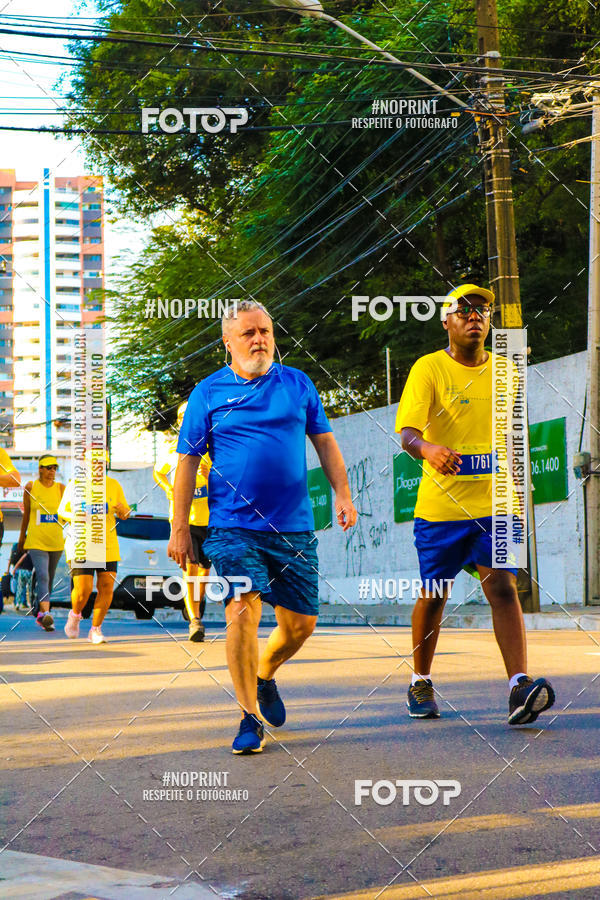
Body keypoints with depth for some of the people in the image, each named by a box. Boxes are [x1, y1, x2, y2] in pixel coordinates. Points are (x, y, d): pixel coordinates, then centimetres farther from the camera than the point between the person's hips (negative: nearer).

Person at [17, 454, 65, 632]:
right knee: (43, 577, -18)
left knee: (49, 579, 13)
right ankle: (45, 614, -29)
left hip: (56, 541, 3)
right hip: (36, 541, -3)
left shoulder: (61, 488, 3)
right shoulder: (30, 487, 0)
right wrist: (22, 537, 16)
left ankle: (39, 613, 31)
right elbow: (26, 514, 10)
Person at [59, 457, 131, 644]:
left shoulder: (113, 485, 7)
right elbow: (62, 510, 8)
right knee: (83, 590, -10)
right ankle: (75, 615, 23)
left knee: (106, 587, -6)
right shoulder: (75, 485, 0)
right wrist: (75, 517, -14)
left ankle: (95, 629, 9)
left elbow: (124, 514, 14)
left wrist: (122, 509, -11)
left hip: (108, 546, 3)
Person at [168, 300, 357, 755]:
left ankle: (264, 676, 37)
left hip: (294, 527, 3)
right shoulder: (209, 392, 3)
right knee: (243, 610, -17)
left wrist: (342, 492, 5)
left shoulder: (298, 383, 9)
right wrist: (180, 528, 0)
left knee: (301, 623, 6)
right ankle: (250, 718, -7)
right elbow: (188, 461, 4)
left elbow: (324, 441, 16)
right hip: (234, 528, -3)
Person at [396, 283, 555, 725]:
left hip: (495, 505, 3)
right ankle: (421, 684, 27)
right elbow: (407, 432, -17)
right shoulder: (429, 369, -5)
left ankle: (520, 689, -19)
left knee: (503, 587, -12)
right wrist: (428, 449, -39)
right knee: (433, 597, 8)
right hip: (440, 504, -2)